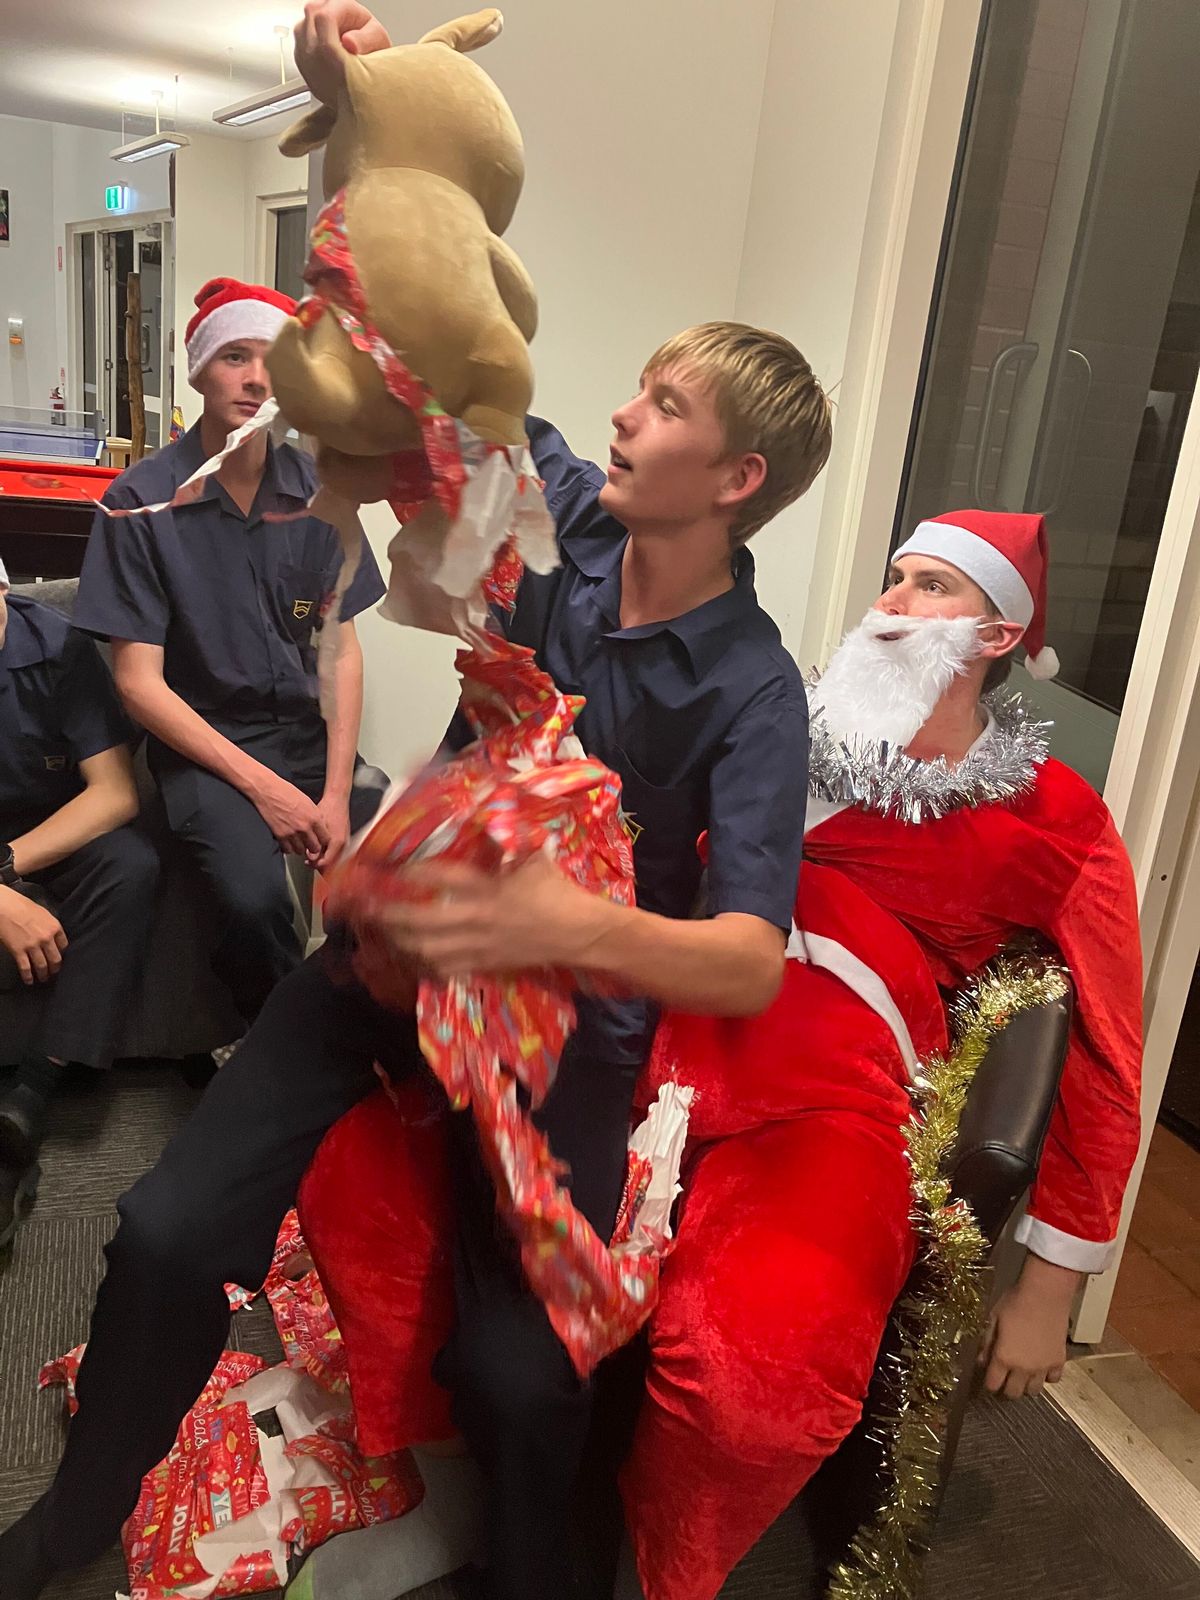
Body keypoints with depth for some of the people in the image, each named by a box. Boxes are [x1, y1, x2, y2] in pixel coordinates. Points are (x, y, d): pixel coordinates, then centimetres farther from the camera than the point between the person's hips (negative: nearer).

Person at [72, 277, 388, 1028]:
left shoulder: (316, 490, 2)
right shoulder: (142, 500, -8)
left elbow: (341, 650, 3)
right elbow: (140, 681, -8)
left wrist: (337, 792, -10)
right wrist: (260, 785, -16)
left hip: (309, 734, 4)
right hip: (202, 743, -3)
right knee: (255, 896, -30)